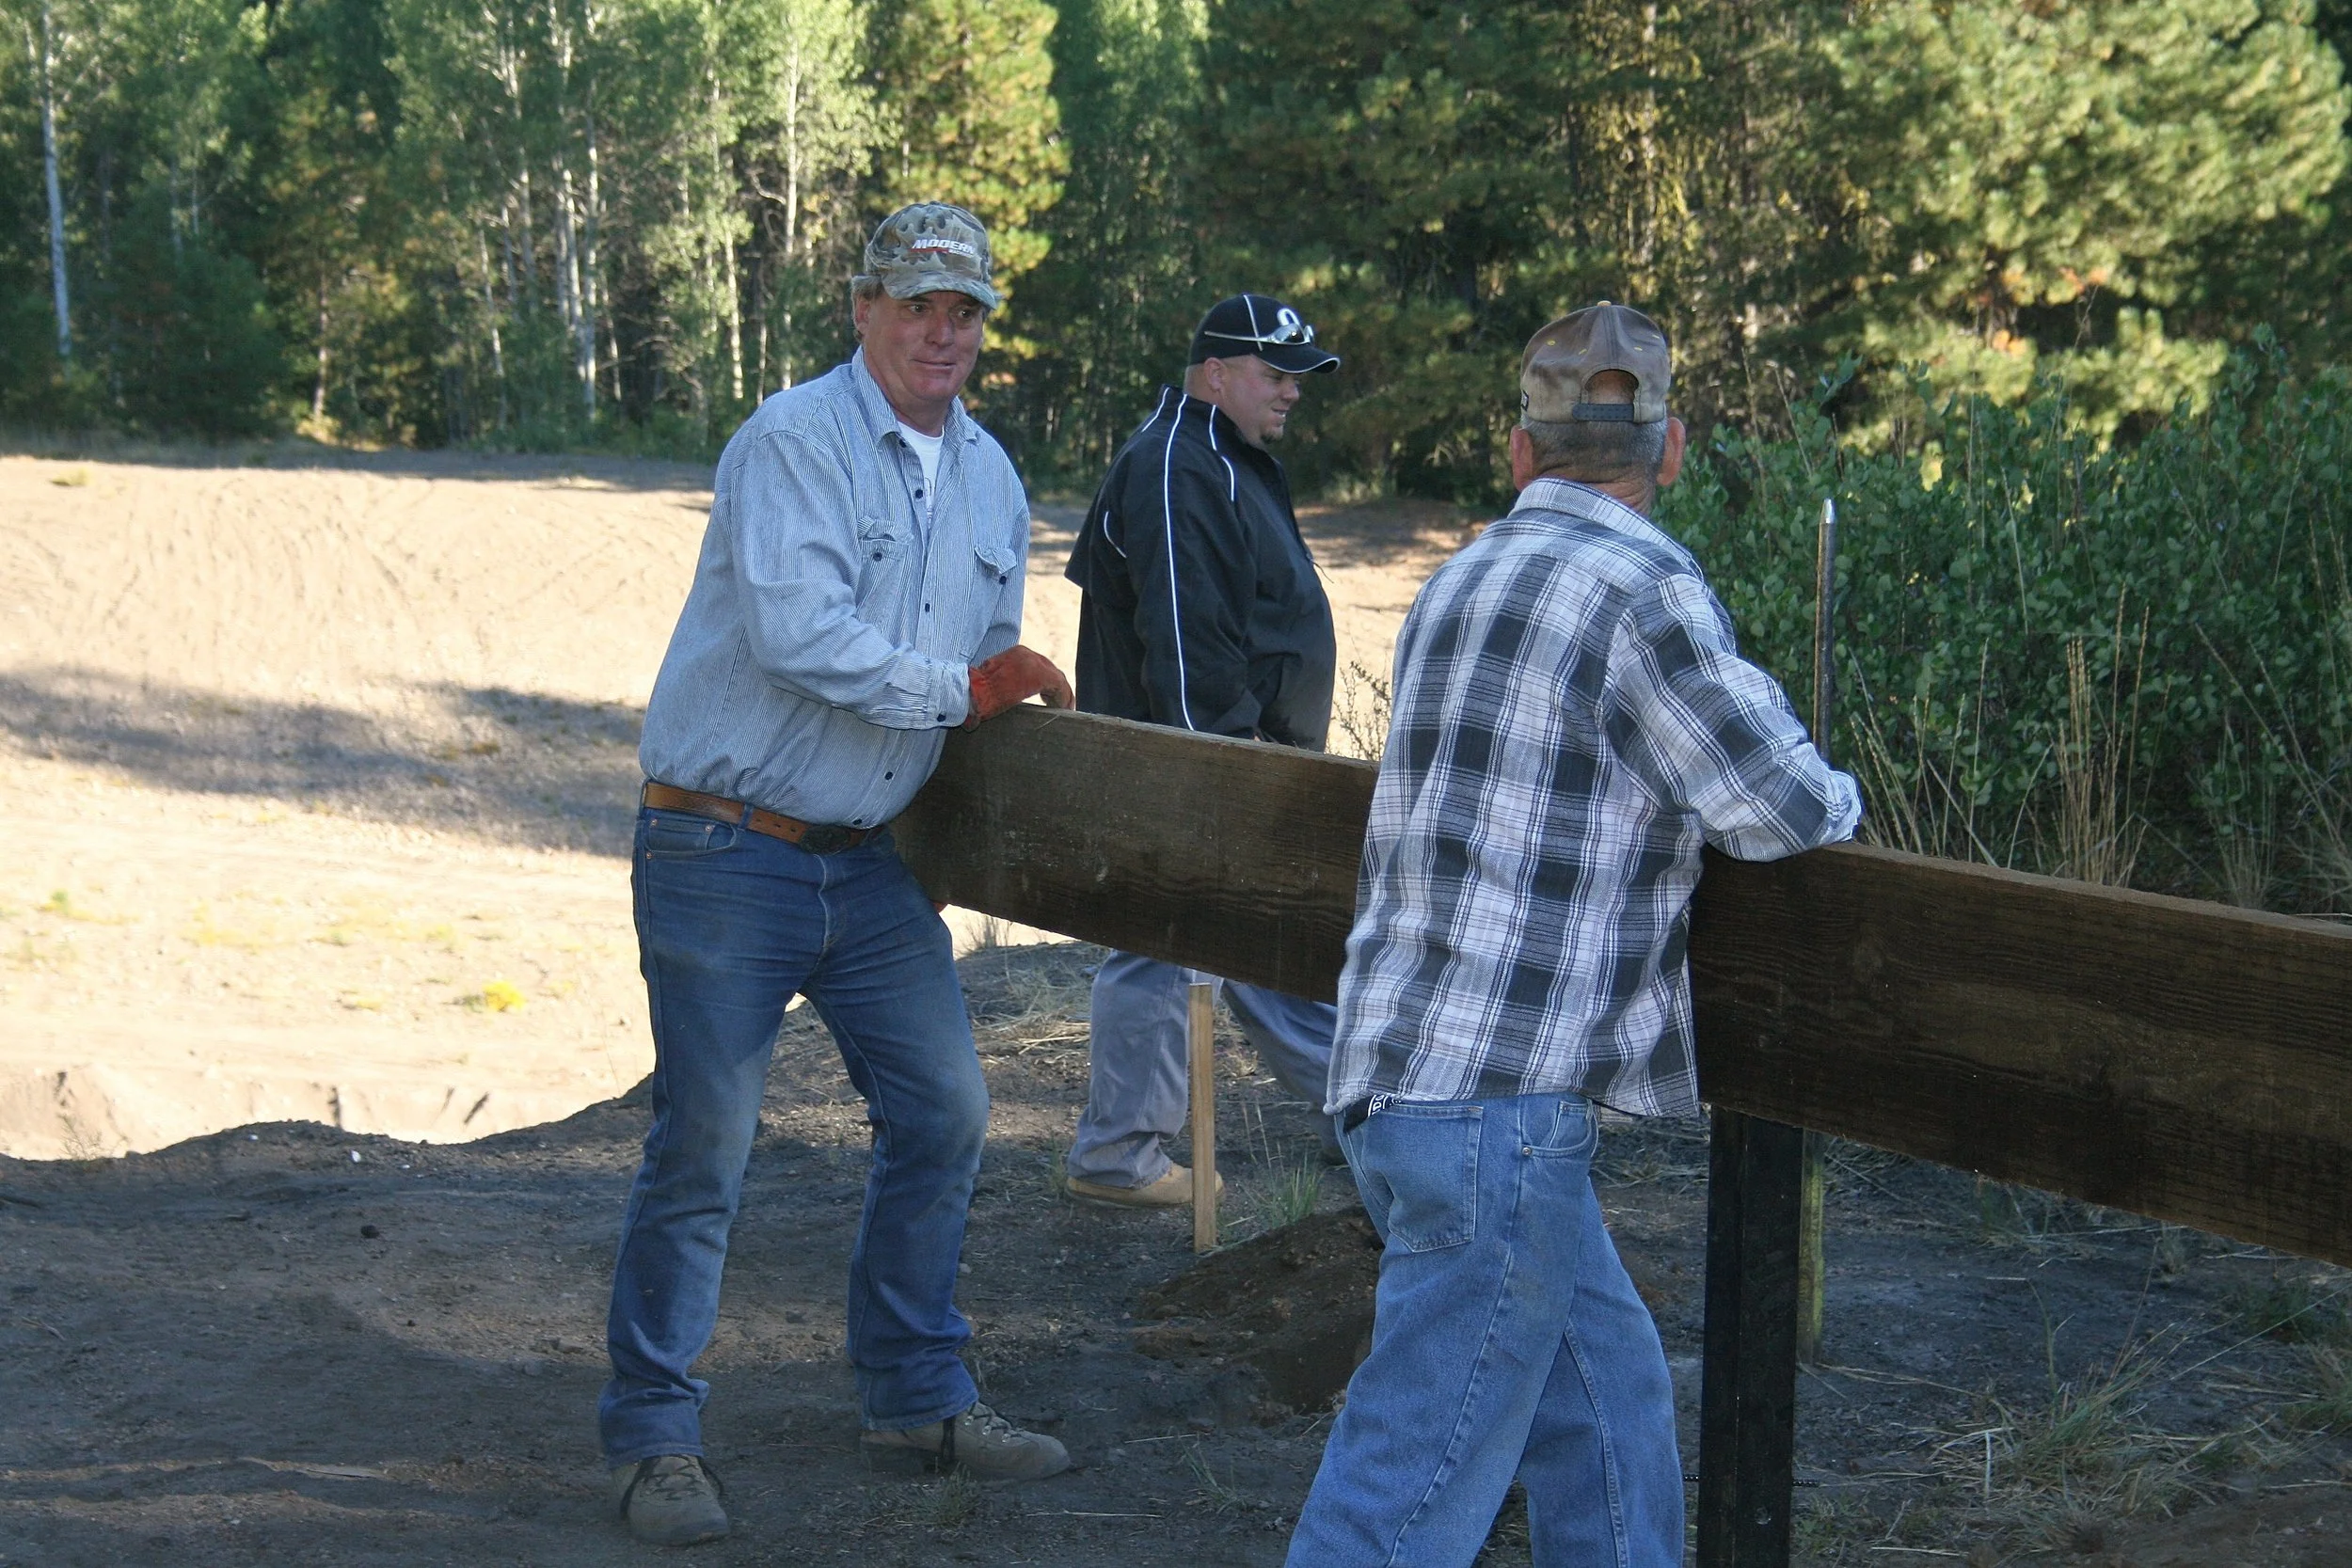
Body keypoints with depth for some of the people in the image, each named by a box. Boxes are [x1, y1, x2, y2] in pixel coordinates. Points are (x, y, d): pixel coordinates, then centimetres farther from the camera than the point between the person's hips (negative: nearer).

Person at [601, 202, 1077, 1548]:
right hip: (727, 851, -7)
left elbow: (992, 667, 20)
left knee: (945, 1115, 9)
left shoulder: (990, 478, 11)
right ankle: (655, 1436, 8)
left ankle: (919, 1398, 24)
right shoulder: (793, 442, -13)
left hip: (870, 860, 7)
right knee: (705, 1143, -4)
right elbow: (797, 632, -25)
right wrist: (959, 690, -18)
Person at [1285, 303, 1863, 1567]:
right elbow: (1778, 810, -8)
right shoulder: (1643, 586, -11)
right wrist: (1837, 795, 16)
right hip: (1499, 1095, -9)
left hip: (1400, 1069, 9)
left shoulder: (1462, 580, 17)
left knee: (1607, 1402, 19)